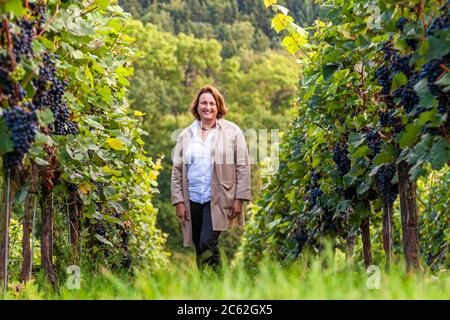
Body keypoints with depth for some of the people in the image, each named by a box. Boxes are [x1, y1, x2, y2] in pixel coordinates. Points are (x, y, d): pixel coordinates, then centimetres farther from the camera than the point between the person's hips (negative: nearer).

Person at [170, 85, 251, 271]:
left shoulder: (232, 131, 3)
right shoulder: (186, 135, 11)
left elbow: (243, 167, 1)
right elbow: (176, 171, 11)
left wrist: (239, 199, -6)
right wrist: (178, 201, 4)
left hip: (218, 200, -4)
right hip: (192, 201, 4)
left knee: (207, 245, -16)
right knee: (200, 249, 6)